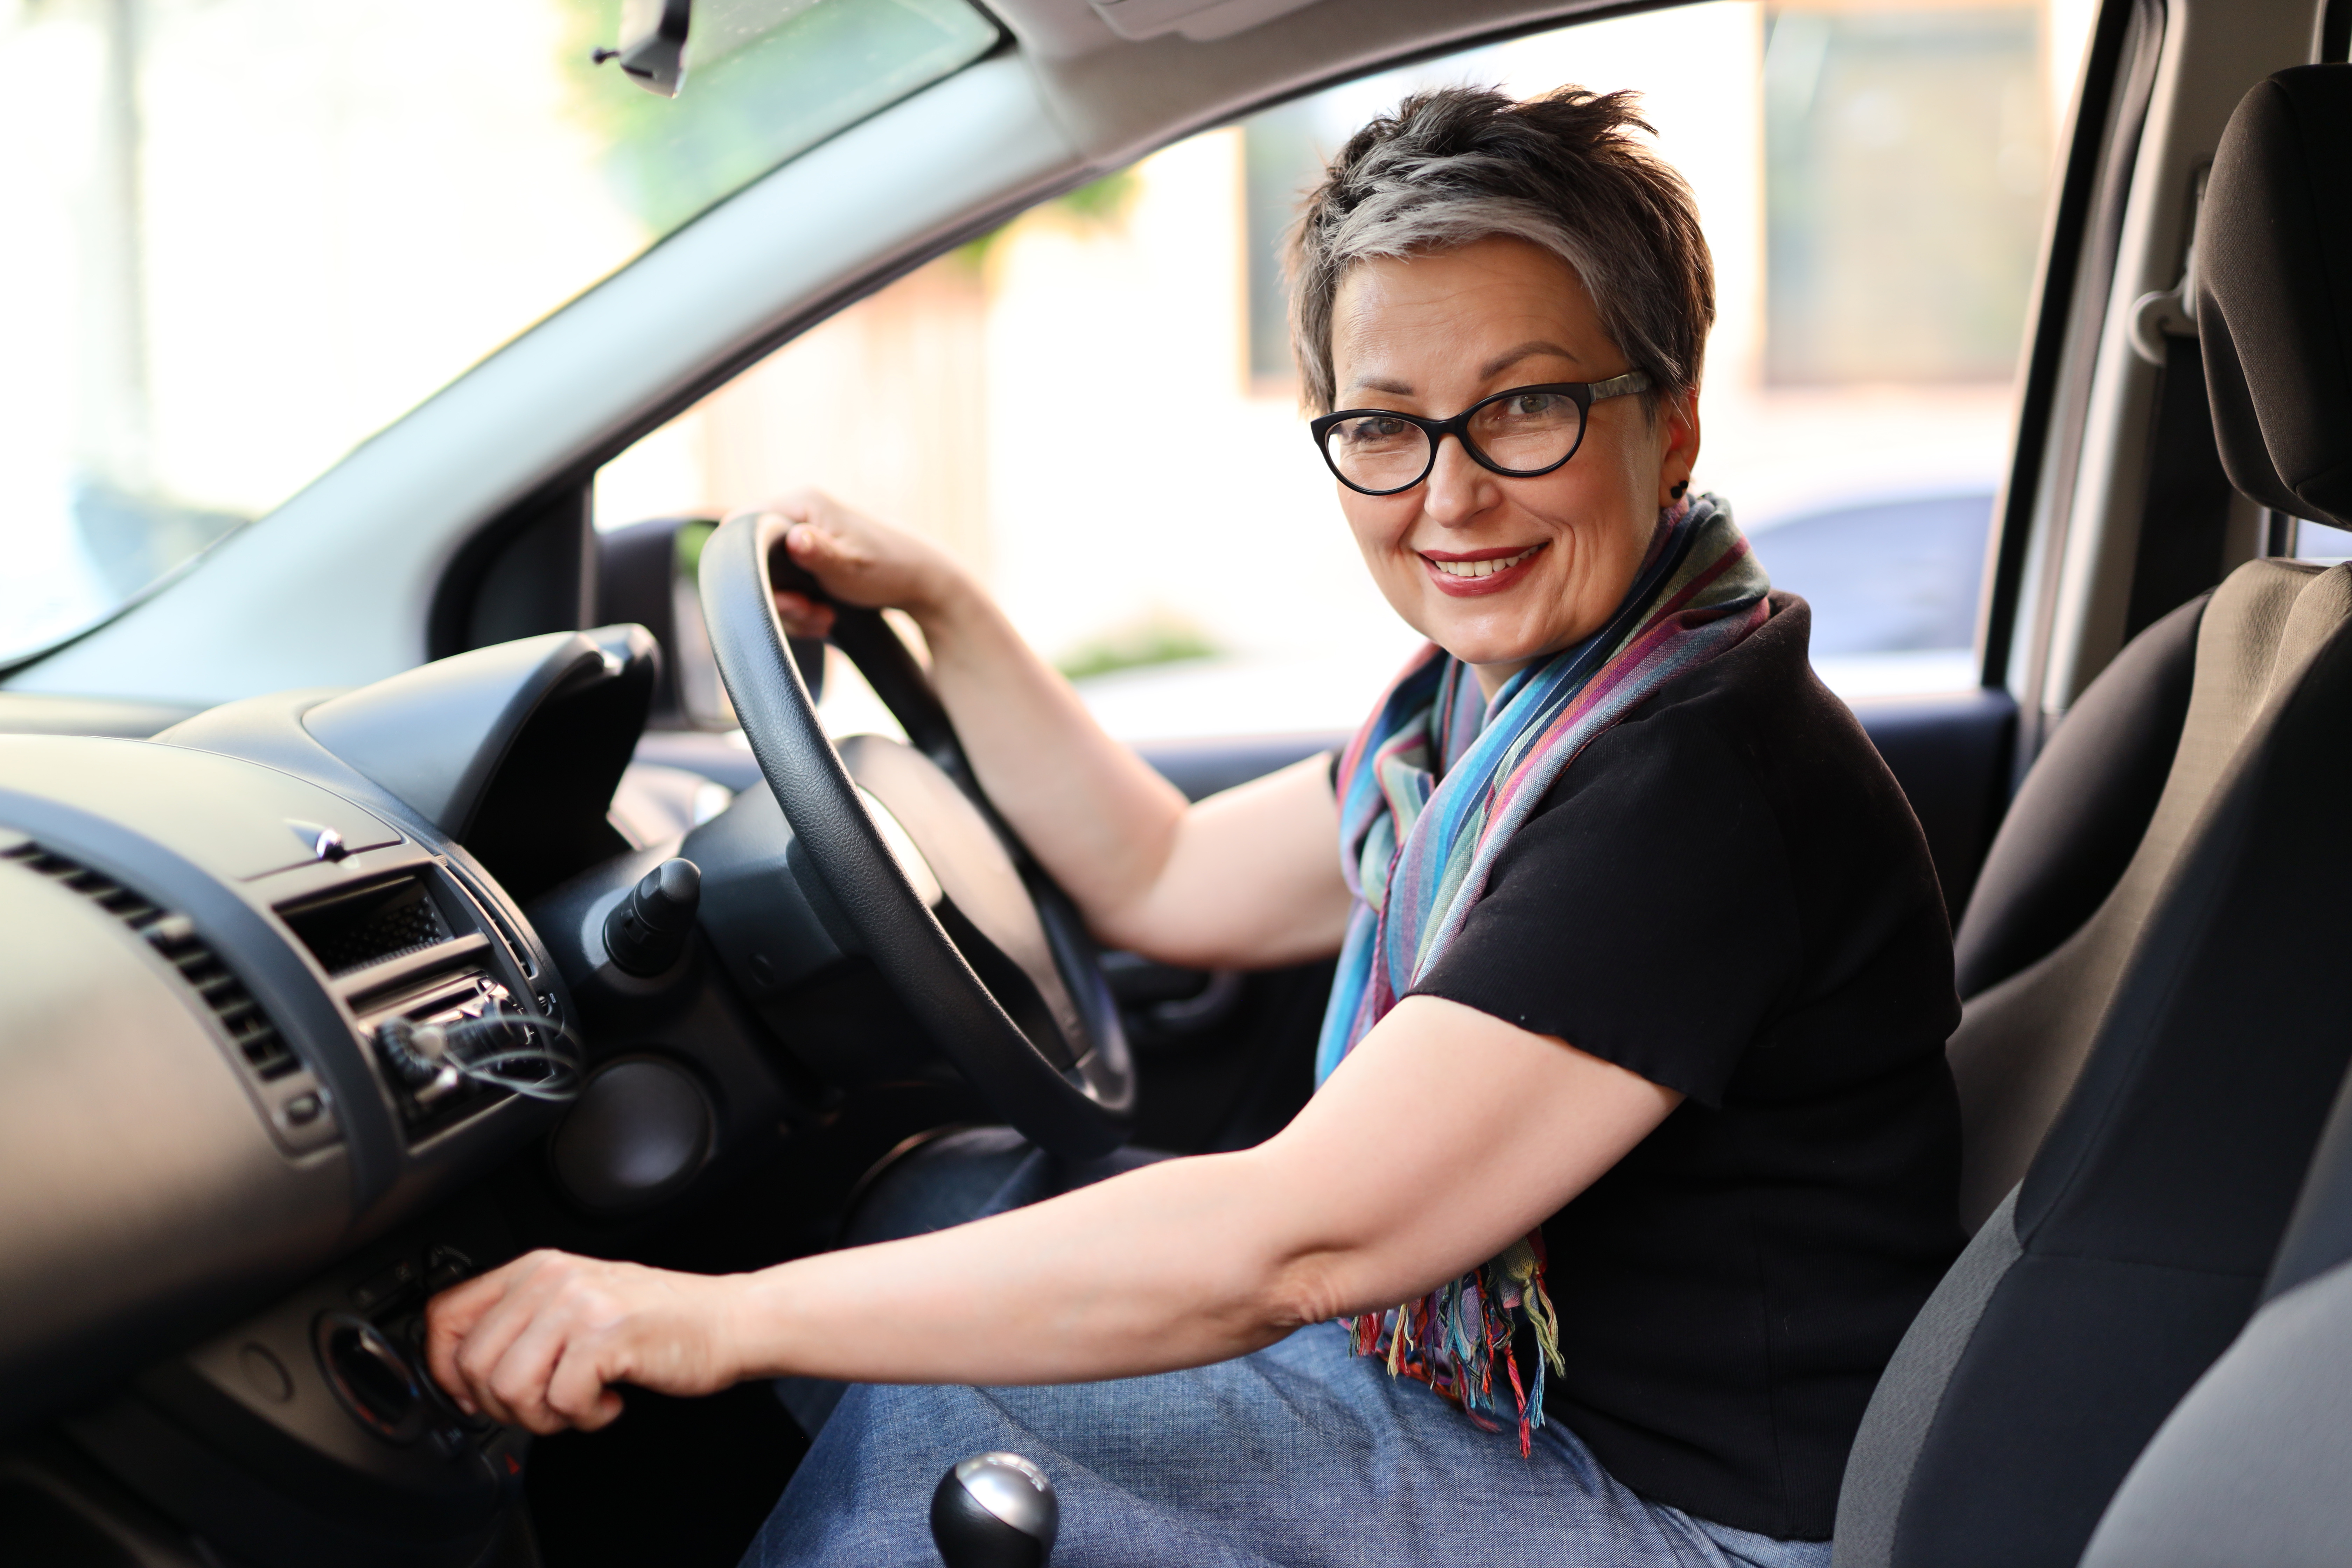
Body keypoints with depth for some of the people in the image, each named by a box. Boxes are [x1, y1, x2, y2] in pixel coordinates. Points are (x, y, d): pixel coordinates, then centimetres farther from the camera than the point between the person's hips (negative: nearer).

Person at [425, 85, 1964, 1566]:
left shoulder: (1695, 781, -27)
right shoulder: (1510, 693, 4)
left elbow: (1288, 1243, -31)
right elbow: (1165, 878, 19)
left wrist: (728, 1316, -30)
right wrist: (938, 602, 11)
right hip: (1515, 1399, 10)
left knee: (942, 1440, -11)